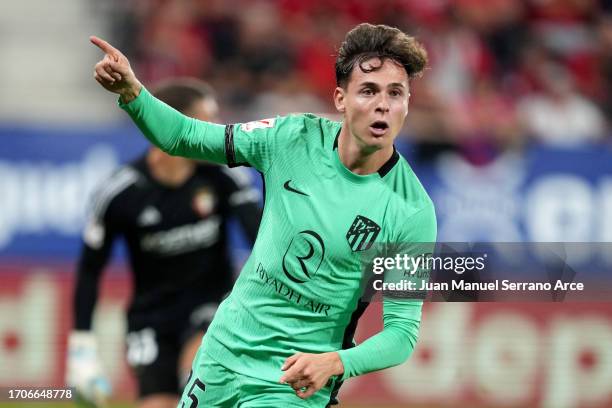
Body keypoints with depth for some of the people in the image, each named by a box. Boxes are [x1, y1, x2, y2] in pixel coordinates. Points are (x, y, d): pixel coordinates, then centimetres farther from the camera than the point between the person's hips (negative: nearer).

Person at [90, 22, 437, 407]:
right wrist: (131, 91, -16)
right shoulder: (295, 137, -8)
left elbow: (404, 329, -17)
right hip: (223, 350, 4)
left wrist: (334, 363, -35)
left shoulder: (413, 212, -19)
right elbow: (184, 137, 2)